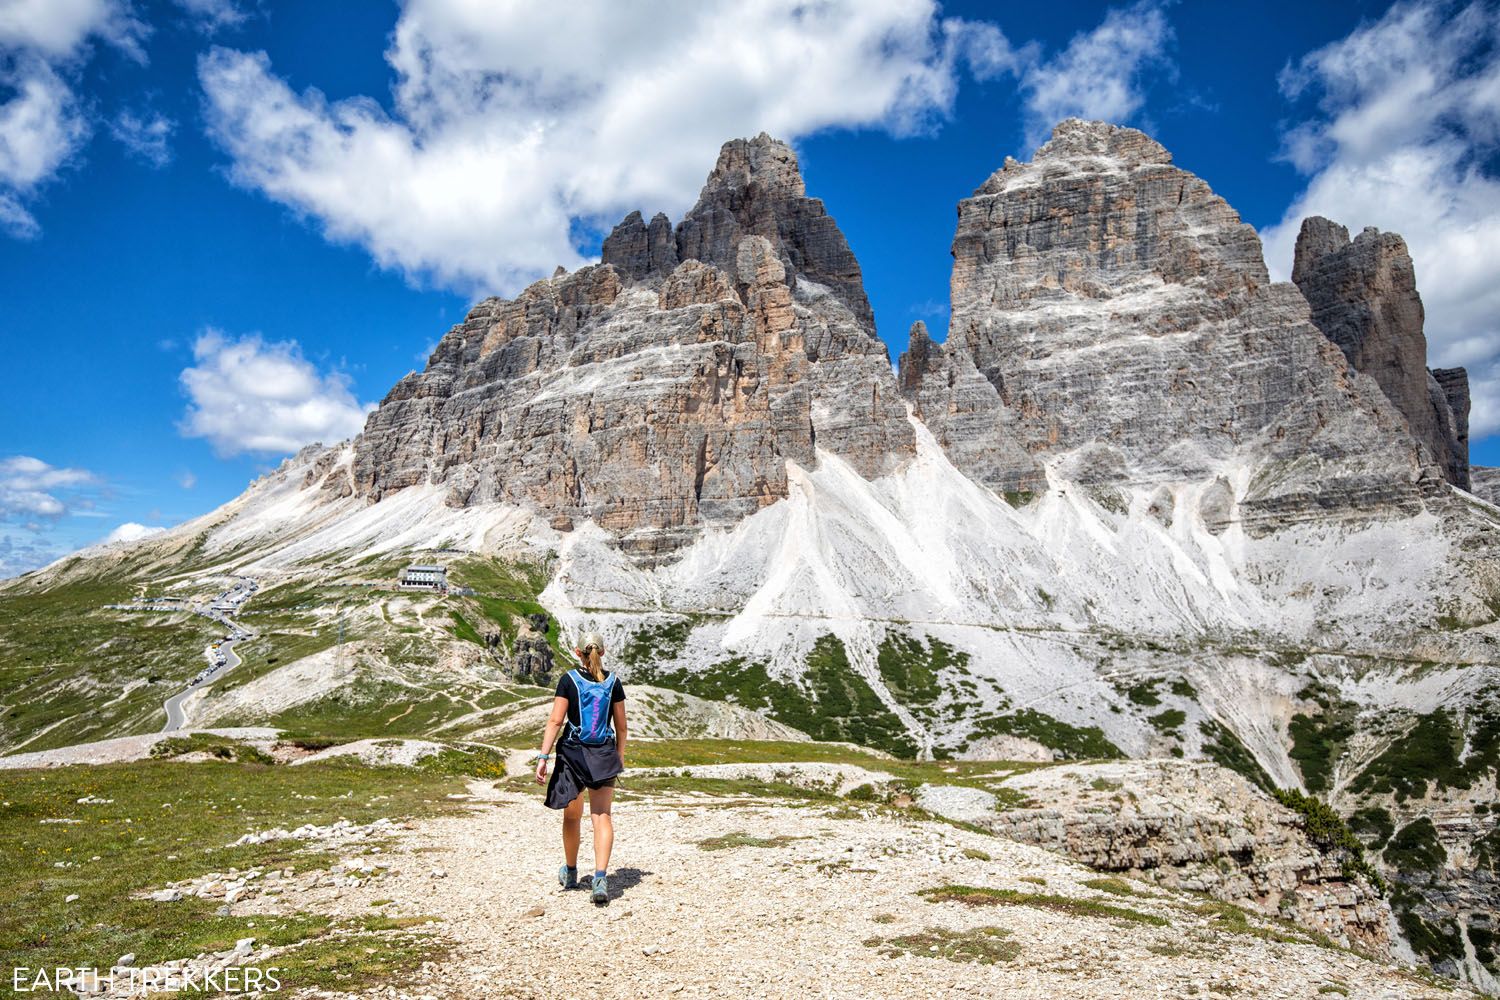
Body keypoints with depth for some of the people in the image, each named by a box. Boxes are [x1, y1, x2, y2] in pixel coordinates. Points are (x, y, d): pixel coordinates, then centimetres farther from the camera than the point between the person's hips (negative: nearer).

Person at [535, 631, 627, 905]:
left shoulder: (569, 680, -5)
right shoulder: (613, 682, 1)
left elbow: (555, 721, -11)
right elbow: (621, 725, 7)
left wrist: (543, 756, -9)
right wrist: (620, 757, 19)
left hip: (572, 752, -1)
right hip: (604, 754, 1)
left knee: (572, 817, 16)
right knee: (602, 817, 0)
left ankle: (570, 872, 34)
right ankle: (600, 877, -16)